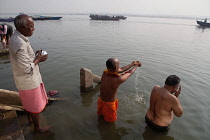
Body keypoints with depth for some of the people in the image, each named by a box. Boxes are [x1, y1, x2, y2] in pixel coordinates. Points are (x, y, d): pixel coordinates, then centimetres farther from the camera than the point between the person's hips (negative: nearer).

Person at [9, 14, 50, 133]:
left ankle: (30, 118, 53)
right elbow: (26, 68, -29)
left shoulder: (16, 38, 3)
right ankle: (37, 128, 32)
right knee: (35, 106, 11)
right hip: (29, 81, -9)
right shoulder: (20, 44, -29)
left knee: (29, 102, 29)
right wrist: (38, 59, -16)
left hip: (25, 80, 9)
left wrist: (35, 55, 1)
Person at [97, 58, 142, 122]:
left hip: (101, 100, 6)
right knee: (111, 120, 25)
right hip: (109, 103, -6)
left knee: (100, 114, 36)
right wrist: (136, 65, 7)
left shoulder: (105, 73, -16)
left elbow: (121, 70, -3)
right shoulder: (118, 79, -35)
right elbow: (130, 72, -14)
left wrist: (133, 63, 6)